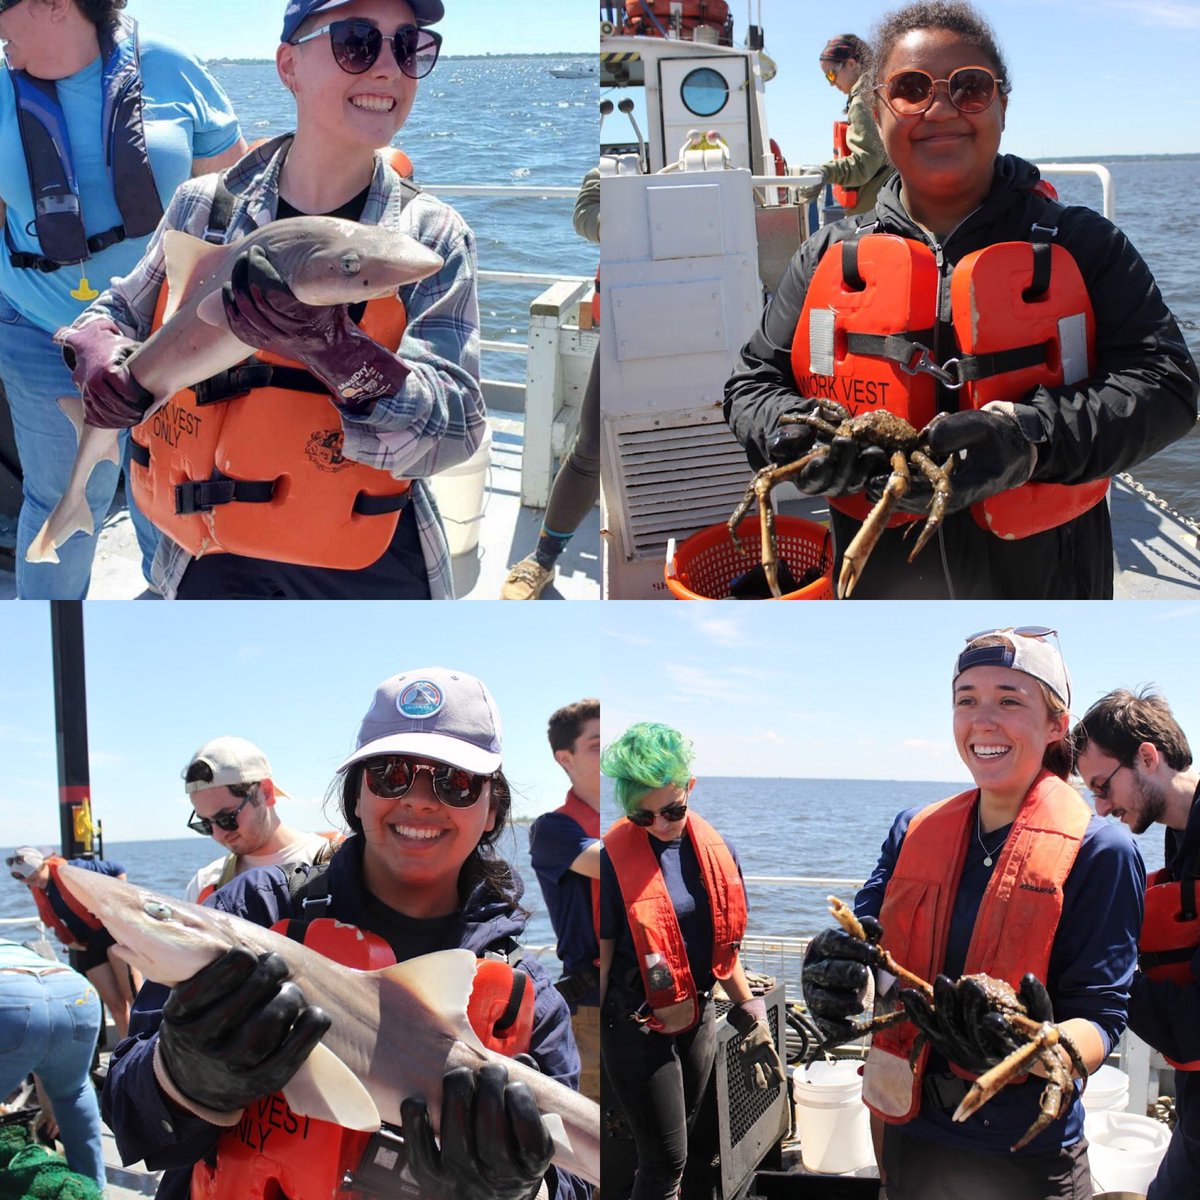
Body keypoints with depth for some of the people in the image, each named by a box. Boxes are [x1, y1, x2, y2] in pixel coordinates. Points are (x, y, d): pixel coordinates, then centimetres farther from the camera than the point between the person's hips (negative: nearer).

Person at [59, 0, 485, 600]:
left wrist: (337, 352, -36)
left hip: (368, 573, -1)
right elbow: (117, 311, 12)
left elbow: (456, 431, -19)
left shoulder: (435, 236, -10)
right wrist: (98, 353, -11)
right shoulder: (203, 206, -5)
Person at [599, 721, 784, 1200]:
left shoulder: (716, 851, -1)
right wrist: (588, 1045, -10)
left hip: (698, 1017, 5)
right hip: (636, 1029, -5)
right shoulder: (613, 859, -17)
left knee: (679, 1140, 16)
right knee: (666, 1158, -2)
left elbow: (724, 947, 10)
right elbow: (601, 959, -12)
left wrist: (752, 1022, 10)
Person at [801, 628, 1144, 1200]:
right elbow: (863, 942, -4)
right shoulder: (915, 831, 4)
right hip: (909, 1136, 4)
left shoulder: (1099, 850, -10)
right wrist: (832, 977, -27)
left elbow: (1100, 1017, -13)